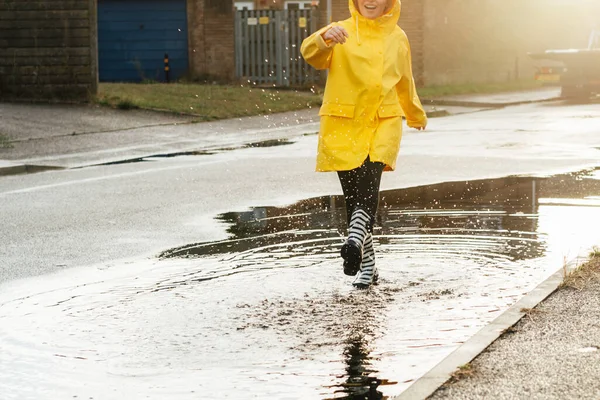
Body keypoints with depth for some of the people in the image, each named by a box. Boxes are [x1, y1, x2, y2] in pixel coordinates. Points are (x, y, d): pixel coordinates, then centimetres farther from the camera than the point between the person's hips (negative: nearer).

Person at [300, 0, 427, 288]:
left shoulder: (397, 38, 13)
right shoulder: (341, 33, 4)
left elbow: (405, 82, 29)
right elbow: (311, 54, -16)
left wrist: (417, 116, 42)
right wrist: (325, 38, -39)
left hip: (384, 122, 1)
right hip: (343, 123, 0)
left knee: (370, 176, -26)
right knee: (352, 193, 0)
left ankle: (356, 238, -46)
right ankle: (367, 264, 14)